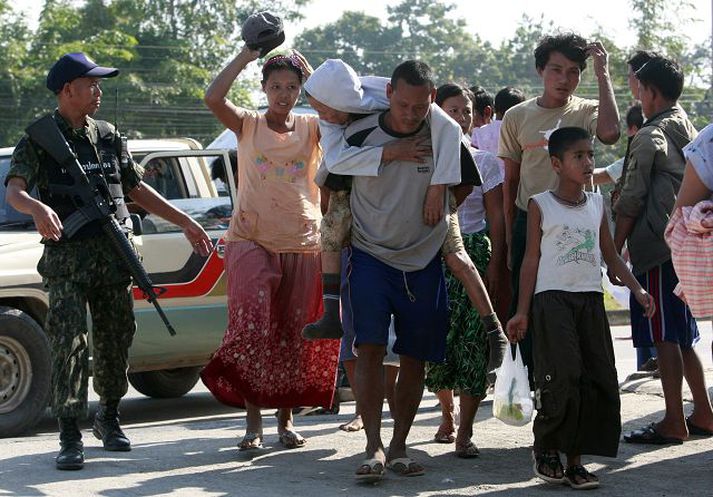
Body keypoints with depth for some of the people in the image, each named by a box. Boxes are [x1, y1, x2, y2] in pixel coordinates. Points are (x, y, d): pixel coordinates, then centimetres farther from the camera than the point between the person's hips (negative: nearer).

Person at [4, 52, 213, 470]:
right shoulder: (39, 139, -1)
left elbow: (137, 189, 21)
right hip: (67, 256, -5)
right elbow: (14, 191, -16)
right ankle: (71, 437, -9)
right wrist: (37, 208, -39)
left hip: (113, 256, 5)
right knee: (69, 345, -10)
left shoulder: (108, 136, 15)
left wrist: (186, 222, 18)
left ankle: (109, 418, 29)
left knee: (115, 341, 10)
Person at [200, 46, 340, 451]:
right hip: (252, 241, -2)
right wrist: (246, 56, -11)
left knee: (293, 335, 7)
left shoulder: (311, 127, 7)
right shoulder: (248, 125, 3)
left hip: (302, 245, 2)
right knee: (253, 326, -16)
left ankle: (286, 419, 18)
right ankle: (254, 420, -11)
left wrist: (313, 73, -12)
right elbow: (213, 98, -14)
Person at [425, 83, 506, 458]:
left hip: (475, 250, 0)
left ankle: (464, 432, -4)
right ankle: (447, 412, 23)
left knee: (473, 339, -8)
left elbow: (496, 217, 5)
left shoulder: (484, 162, 5)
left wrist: (495, 263, -4)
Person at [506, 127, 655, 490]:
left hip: (591, 300, 5)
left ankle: (574, 458, 5)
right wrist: (522, 312, -3)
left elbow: (612, 257, 16)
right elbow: (531, 261, 0)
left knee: (598, 381, -2)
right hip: (552, 298, -5)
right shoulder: (541, 205, 0)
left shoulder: (596, 205, 12)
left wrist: (637, 290, 3)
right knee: (562, 376, -16)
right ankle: (546, 449, 3)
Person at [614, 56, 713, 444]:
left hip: (658, 247, -9)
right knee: (681, 334, 16)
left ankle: (673, 423, -5)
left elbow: (630, 202, -13)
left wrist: (615, 250, -8)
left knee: (664, 336, -6)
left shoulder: (650, 137, -11)